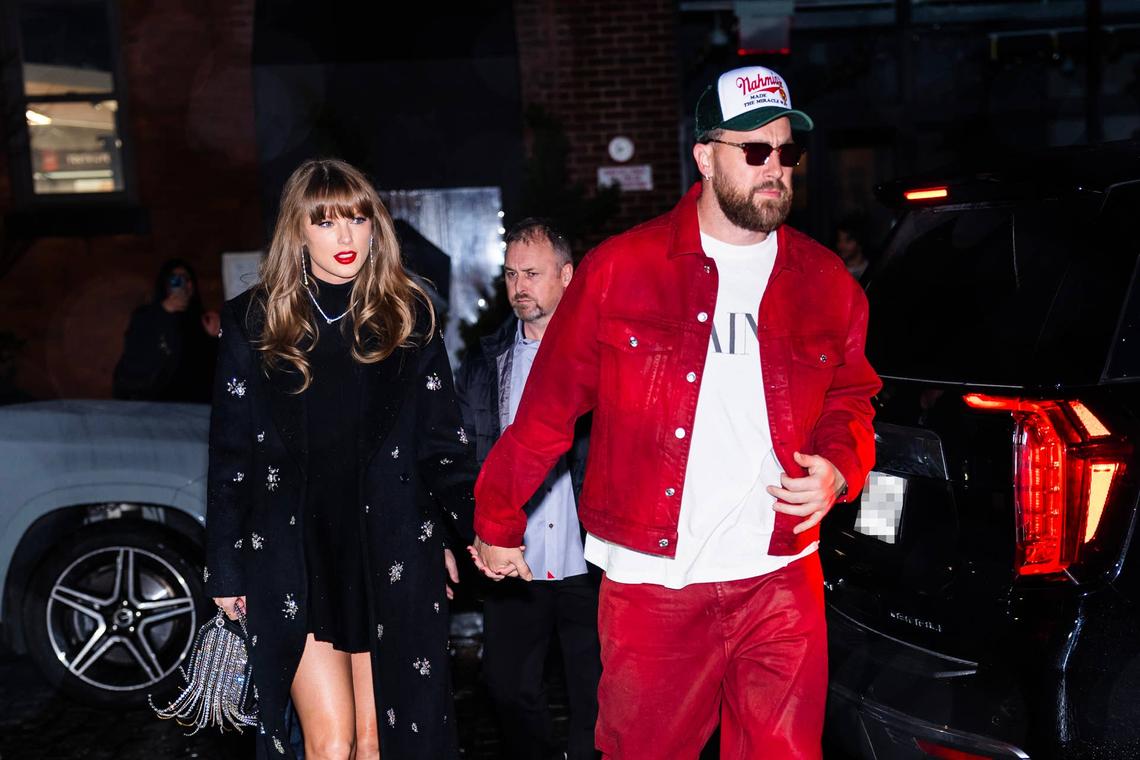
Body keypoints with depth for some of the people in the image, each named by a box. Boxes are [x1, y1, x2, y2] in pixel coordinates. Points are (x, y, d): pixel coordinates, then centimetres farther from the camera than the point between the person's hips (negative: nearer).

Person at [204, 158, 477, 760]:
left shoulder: (407, 315, 4)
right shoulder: (254, 322, 2)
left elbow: (440, 439, 6)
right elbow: (230, 455, 5)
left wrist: (473, 525, -4)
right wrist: (225, 569, 4)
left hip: (389, 555, 1)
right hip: (295, 559, 0)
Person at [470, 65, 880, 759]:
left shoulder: (824, 280, 6)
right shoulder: (620, 270, -5)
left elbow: (851, 396, 19)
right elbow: (548, 408, 1)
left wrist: (838, 468, -2)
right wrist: (498, 525, 7)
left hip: (780, 580, 3)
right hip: (651, 583, -2)